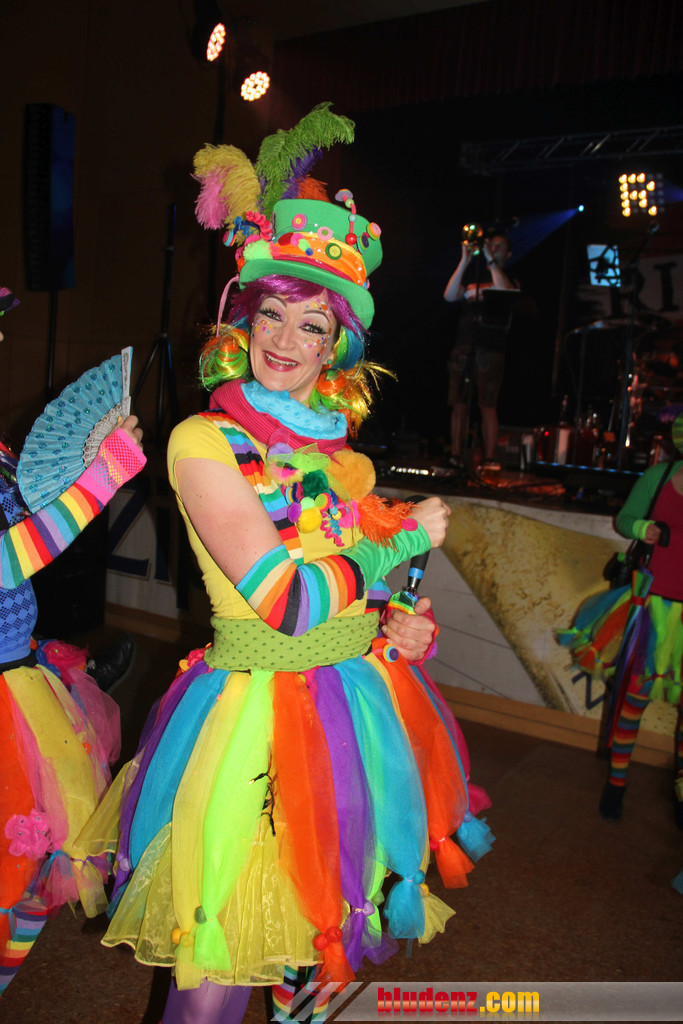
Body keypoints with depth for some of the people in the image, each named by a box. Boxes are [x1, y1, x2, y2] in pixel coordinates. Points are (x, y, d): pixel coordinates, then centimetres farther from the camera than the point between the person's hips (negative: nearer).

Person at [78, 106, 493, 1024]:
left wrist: (397, 625, -4)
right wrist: (408, 536, -11)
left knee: (328, 919, 24)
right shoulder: (202, 441, -13)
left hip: (356, 700, 6)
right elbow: (284, 596, -21)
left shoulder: (337, 449, 6)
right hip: (256, 703, -6)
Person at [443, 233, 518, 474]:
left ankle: (490, 459, -9)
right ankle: (456, 456, 4)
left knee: (488, 405, -10)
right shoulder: (471, 278, 21)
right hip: (463, 347, 4)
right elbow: (450, 296, 5)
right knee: (458, 404, 0)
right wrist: (464, 262, 1)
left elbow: (506, 294, -12)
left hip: (491, 349, -4)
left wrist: (491, 261, -9)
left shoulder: (510, 280, 12)